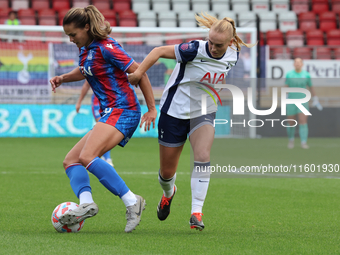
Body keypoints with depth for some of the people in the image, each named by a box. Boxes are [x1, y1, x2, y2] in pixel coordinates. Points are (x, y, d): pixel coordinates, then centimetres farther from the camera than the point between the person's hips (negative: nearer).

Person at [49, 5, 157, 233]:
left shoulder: (106, 47, -13)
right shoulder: (86, 49, 14)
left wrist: (152, 109, -12)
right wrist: (63, 78, 17)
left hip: (122, 112, -10)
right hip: (111, 114, 10)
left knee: (87, 157, -27)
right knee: (70, 160, 2)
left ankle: (132, 202, -28)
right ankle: (86, 203, -22)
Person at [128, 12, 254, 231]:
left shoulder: (233, 56, -7)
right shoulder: (196, 50, -23)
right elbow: (160, 51, -18)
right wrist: (139, 71, -26)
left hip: (204, 112, 3)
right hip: (175, 111, -3)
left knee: (203, 157, -25)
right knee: (167, 172, 7)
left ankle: (197, 212, -19)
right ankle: (169, 192, 45)